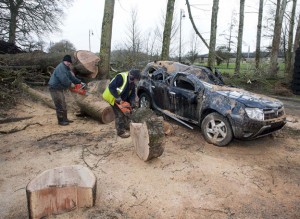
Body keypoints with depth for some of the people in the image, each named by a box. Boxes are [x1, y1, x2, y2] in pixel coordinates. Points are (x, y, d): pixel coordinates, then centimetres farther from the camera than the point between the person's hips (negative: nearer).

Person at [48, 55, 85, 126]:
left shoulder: (67, 68, 15)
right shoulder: (61, 67, -19)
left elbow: (71, 77, 17)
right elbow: (64, 79, -28)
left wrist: (80, 82, 11)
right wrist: (70, 84, -14)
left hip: (59, 88, 11)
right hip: (55, 88, -11)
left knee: (63, 105, 15)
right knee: (60, 105, -6)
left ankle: (65, 119, 24)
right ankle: (61, 121, 3)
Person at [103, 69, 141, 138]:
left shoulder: (132, 82, -4)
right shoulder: (121, 77, -30)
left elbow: (132, 93, 1)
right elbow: (111, 87, -34)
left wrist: (132, 101, -16)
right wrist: (117, 97, -34)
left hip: (122, 99, 9)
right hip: (113, 98, -9)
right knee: (119, 115, -7)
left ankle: (126, 128, 32)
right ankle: (121, 132, 5)